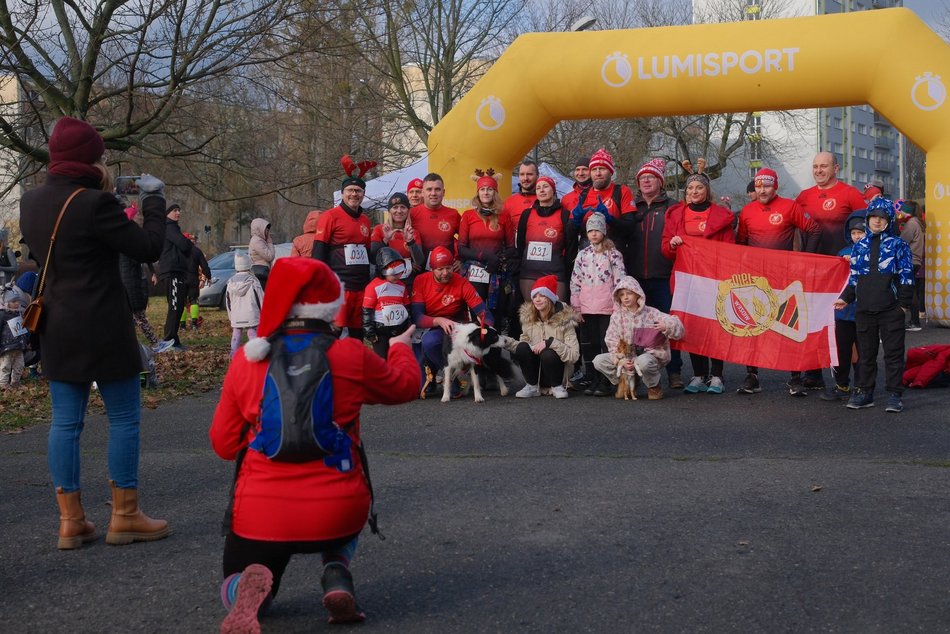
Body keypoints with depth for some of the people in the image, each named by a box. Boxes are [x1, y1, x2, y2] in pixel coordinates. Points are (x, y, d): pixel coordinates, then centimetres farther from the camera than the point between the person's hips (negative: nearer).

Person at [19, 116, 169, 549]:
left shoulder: (31, 202, 5)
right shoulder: (95, 203, -17)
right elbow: (149, 248, -13)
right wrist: (154, 201, 1)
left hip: (57, 330, 7)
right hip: (104, 331, -7)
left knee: (65, 422, 9)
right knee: (124, 419, 5)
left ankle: (70, 521, 14)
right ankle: (124, 516, 11)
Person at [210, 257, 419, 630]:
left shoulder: (246, 360, -2)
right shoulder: (351, 355, -6)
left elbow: (223, 444, 5)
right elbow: (405, 385, 14)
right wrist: (400, 348, 35)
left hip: (261, 516, 0)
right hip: (338, 512, 0)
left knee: (234, 594, 26)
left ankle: (251, 588, -14)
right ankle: (337, 575, 5)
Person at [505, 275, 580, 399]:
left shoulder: (564, 319, -14)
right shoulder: (528, 318, 0)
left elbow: (574, 355, -21)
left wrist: (551, 342, -31)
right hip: (536, 372, 4)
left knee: (548, 353, -32)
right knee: (522, 347, -22)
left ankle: (557, 386, -6)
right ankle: (532, 387, -6)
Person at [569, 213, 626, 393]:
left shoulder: (613, 255, -2)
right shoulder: (583, 255, 9)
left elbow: (620, 282, -4)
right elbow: (575, 282, 9)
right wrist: (576, 308, 5)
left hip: (607, 309, -4)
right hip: (586, 309, 4)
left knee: (607, 344, -2)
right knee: (588, 344, 10)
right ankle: (589, 377, 19)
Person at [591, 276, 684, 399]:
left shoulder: (651, 313, -5)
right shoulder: (617, 316, 3)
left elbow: (677, 328, -9)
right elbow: (612, 342, -1)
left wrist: (666, 327, -33)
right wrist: (620, 360, -17)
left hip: (649, 353, -4)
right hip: (626, 356, 4)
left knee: (643, 361, -40)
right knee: (598, 360, -16)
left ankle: (654, 386, -8)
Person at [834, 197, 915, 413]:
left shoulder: (898, 245, 1)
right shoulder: (859, 247, 11)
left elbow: (906, 276, -1)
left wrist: (904, 302, -6)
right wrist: (845, 299, 7)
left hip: (891, 309, -3)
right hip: (864, 308, 3)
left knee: (893, 353, 0)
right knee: (865, 353, 10)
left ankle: (894, 394, 6)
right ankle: (864, 392, 18)